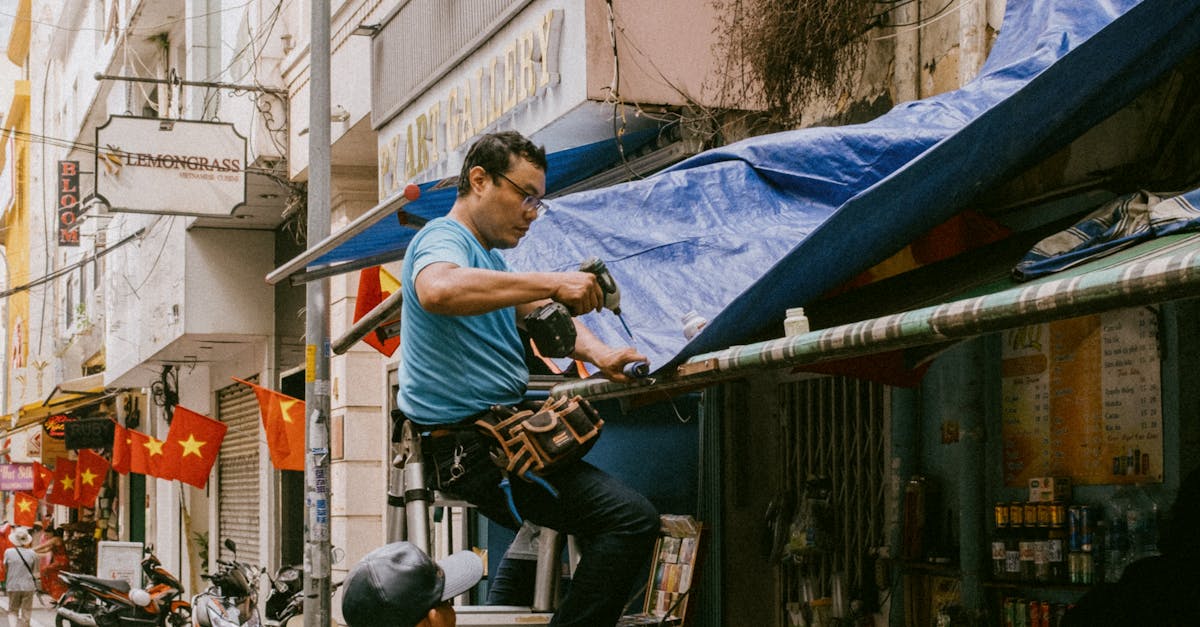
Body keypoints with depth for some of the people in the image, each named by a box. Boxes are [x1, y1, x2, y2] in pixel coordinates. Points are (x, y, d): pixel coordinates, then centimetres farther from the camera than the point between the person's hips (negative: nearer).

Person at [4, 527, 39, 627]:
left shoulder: (8, 552, -8)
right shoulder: (32, 554, -6)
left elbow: (5, 568, 3)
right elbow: (35, 573, 1)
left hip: (13, 586, 0)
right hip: (28, 586, 0)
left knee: (12, 611, 13)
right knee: (26, 613, 9)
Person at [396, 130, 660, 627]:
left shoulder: (488, 257, 22)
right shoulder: (444, 239, -11)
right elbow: (438, 290, -35)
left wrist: (597, 352, -7)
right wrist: (551, 282, -37)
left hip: (492, 434, 11)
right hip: (474, 449, -11)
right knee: (632, 519, -20)